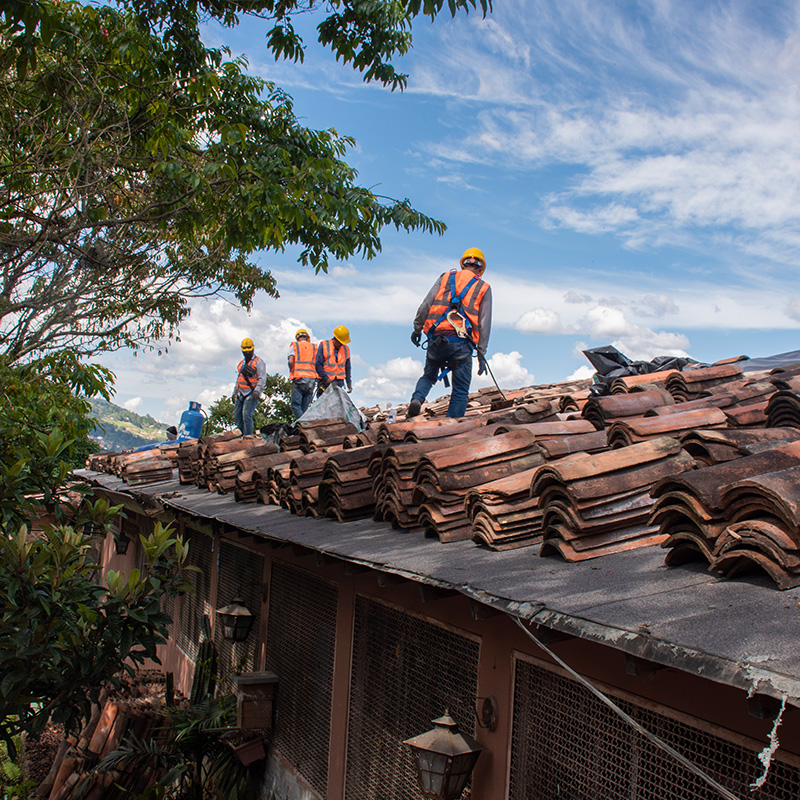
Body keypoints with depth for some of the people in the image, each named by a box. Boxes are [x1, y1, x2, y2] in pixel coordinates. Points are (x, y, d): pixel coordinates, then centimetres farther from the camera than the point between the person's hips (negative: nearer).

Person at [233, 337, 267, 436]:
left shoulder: (258, 362, -2)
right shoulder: (241, 363, 22)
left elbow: (262, 379, -10)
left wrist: (257, 391, -23)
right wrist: (235, 392, 25)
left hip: (251, 394, -8)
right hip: (241, 393, 8)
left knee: (246, 415, -17)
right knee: (236, 415, 3)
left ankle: (248, 436, -13)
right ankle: (241, 435, 10)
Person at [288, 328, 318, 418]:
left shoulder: (294, 346, 10)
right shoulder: (314, 347, 18)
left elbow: (291, 361, -5)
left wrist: (291, 373, 10)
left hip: (298, 378, -3)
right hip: (312, 379, 3)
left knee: (295, 405, -4)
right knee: (305, 407, 7)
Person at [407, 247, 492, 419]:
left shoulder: (445, 278, 15)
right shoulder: (483, 288, 11)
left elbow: (426, 305, 4)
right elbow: (484, 324, 6)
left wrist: (417, 328, 12)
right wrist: (481, 354, 7)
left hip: (436, 338, 2)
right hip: (461, 342, -2)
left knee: (429, 376, 22)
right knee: (460, 391, 6)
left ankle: (417, 399, -6)